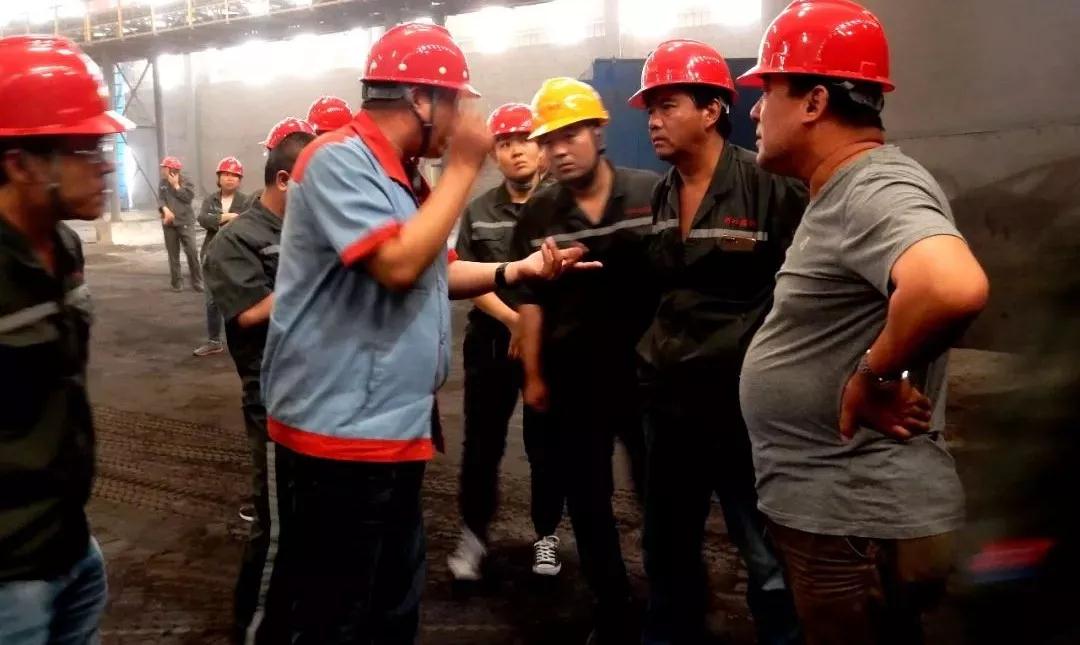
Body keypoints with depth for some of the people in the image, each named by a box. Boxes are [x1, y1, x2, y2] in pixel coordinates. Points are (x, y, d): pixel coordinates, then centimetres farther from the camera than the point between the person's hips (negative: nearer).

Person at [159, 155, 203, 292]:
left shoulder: (186, 181, 0)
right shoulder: (163, 183, 10)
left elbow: (189, 197, -14)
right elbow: (160, 199, 0)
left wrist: (176, 185, -8)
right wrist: (165, 209, -20)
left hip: (185, 222, -4)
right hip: (169, 223, 4)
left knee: (192, 252, -12)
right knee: (173, 255, 6)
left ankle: (197, 282, -4)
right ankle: (177, 282, 14)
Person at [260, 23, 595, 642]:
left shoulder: (402, 174, 13)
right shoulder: (340, 160, -16)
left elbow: (431, 274, 19)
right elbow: (398, 265, -27)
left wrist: (517, 269, 5)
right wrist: (465, 167, -18)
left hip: (397, 426, 10)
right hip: (344, 430, -10)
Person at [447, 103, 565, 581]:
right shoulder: (478, 212, 7)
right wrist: (513, 320, -13)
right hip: (491, 341, 2)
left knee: (546, 444, 7)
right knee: (482, 443, 6)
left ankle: (546, 535, 24)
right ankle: (473, 534, 22)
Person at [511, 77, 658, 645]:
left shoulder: (653, 194, -4)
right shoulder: (537, 216, 3)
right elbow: (530, 300, 5)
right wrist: (533, 376, 4)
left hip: (647, 374, -2)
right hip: (572, 382, 2)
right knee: (588, 504, 11)